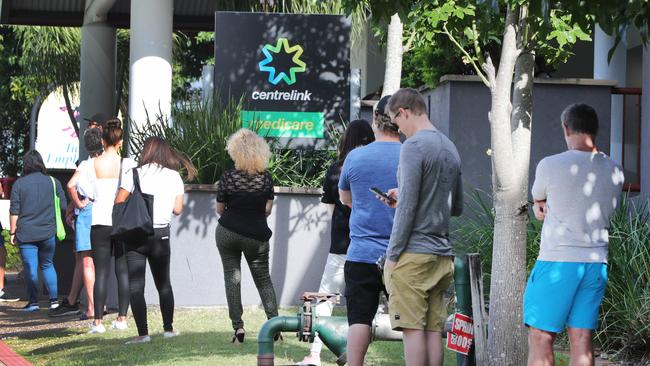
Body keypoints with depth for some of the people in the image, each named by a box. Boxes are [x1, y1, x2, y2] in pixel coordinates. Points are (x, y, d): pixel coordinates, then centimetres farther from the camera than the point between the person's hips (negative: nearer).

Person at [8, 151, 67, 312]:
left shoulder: (19, 183, -2)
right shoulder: (53, 182, 3)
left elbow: (14, 211, -2)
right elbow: (64, 206, 8)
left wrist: (13, 232, 4)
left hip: (26, 234, -2)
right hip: (48, 232, 2)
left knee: (30, 268, 2)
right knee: (47, 265, 14)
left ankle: (33, 301, -2)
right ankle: (54, 300, 7)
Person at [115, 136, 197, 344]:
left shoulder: (135, 174, -5)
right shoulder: (174, 177, 3)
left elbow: (118, 202, -7)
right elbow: (177, 209, 3)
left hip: (136, 235, -3)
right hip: (161, 234, 3)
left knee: (135, 286, -1)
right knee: (163, 284, 19)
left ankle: (142, 333, -9)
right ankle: (168, 328, 23)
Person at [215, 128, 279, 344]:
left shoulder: (228, 177, -10)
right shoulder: (266, 177, -5)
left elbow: (219, 209, -1)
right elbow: (268, 209, 2)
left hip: (228, 233, -1)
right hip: (256, 236, 2)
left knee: (232, 277, 5)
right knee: (263, 279, 13)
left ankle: (238, 327, -3)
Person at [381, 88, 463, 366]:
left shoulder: (414, 146, -10)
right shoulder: (450, 148, 16)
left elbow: (408, 207, -14)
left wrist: (393, 254, -9)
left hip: (413, 254, -8)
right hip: (442, 255, 8)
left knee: (412, 328, -6)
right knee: (433, 330, 7)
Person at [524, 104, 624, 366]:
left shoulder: (551, 165, -10)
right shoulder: (614, 172, 5)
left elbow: (537, 199, 7)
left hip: (557, 262, -5)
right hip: (596, 263, 5)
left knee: (540, 337, 1)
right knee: (582, 340, 7)